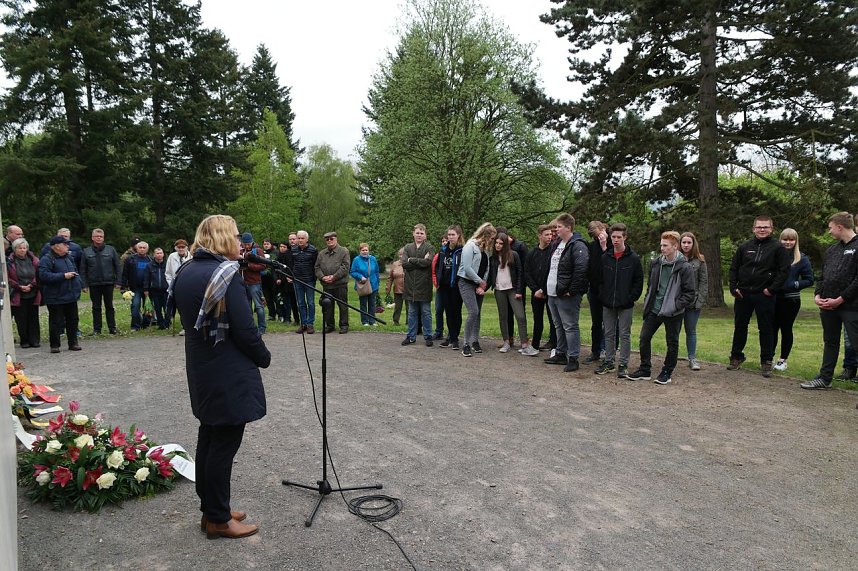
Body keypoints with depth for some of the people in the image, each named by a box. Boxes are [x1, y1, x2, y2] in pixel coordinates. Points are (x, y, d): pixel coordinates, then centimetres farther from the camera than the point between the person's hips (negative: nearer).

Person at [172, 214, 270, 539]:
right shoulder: (225, 273, -18)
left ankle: (211, 509, 30)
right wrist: (264, 357, -5)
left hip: (201, 372, 9)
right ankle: (218, 519, 15)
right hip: (230, 375, -9)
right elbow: (245, 329, -21)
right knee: (224, 444, 3)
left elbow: (188, 320, 14)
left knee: (209, 437, 18)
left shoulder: (186, 273, 7)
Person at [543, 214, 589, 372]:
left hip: (566, 295, -9)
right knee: (559, 326, 17)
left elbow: (581, 270, -23)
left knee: (570, 327, -3)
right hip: (552, 293, 10)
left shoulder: (578, 246, -15)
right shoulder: (557, 244, 15)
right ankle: (561, 354, 28)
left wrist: (572, 291, -21)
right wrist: (547, 287, 17)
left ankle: (573, 359, 3)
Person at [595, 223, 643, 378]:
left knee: (624, 334, 4)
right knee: (609, 334, 11)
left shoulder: (633, 258, -5)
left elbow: (639, 281, -3)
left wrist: (631, 298, -10)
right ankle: (608, 362, 21)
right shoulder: (604, 257, 4)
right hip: (607, 304, 3)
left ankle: (623, 365, 12)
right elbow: (599, 279, 9)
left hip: (625, 305, -3)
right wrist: (602, 296, 1)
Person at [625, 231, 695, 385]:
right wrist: (647, 302, 7)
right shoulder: (655, 263, 4)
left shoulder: (684, 267, -12)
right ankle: (645, 370, 19)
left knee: (672, 343, 8)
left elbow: (690, 293, -11)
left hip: (672, 313, -5)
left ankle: (667, 372, 23)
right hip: (654, 309, 5)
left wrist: (675, 306, -18)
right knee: (644, 338, 6)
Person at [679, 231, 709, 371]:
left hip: (693, 301, 1)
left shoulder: (699, 260, 2)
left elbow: (704, 281, 1)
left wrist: (700, 300, -6)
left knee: (691, 331, 10)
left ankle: (692, 358, 19)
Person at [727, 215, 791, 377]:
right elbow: (733, 268, 12)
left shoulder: (777, 248, -2)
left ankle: (766, 362, 14)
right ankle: (736, 357, 23)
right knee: (739, 327, 10)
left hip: (764, 296, -3)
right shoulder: (744, 247, 8)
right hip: (743, 294, 3)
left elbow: (784, 270, -5)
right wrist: (734, 287, 2)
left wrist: (772, 289, -11)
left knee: (766, 329, 4)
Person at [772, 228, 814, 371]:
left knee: (786, 329, 7)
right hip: (773, 299, 1)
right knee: (772, 328, 3)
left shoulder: (801, 259, -1)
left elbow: (809, 280, -1)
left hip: (791, 300, -1)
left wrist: (792, 285, -14)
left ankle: (783, 360, 18)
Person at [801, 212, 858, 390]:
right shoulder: (831, 250, 15)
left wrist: (840, 300, -15)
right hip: (828, 306, 8)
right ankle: (825, 378, 25)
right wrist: (817, 295, 3)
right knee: (830, 342, 16)